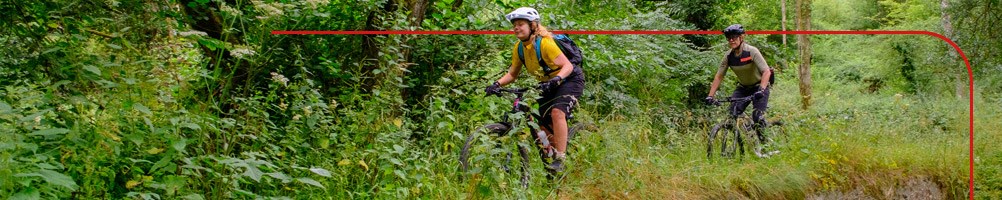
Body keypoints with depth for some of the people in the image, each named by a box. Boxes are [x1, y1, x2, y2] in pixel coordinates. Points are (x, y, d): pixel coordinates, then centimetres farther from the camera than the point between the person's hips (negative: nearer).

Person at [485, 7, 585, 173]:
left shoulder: (544, 43, -28)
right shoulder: (519, 48, -7)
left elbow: (567, 66, -30)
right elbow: (512, 74, 0)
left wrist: (555, 80, -48)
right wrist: (497, 84, -17)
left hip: (570, 79, -8)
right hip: (548, 85, 8)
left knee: (557, 112, -31)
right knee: (543, 126, 2)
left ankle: (560, 159, -28)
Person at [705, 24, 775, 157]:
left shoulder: (752, 51, -23)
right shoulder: (728, 56, -9)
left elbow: (766, 72, -30)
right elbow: (718, 77, -5)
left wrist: (761, 90, -44)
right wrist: (710, 96, -14)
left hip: (759, 86, -5)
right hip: (743, 87, 5)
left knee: (757, 116, -19)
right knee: (732, 114, -14)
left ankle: (763, 144, 2)